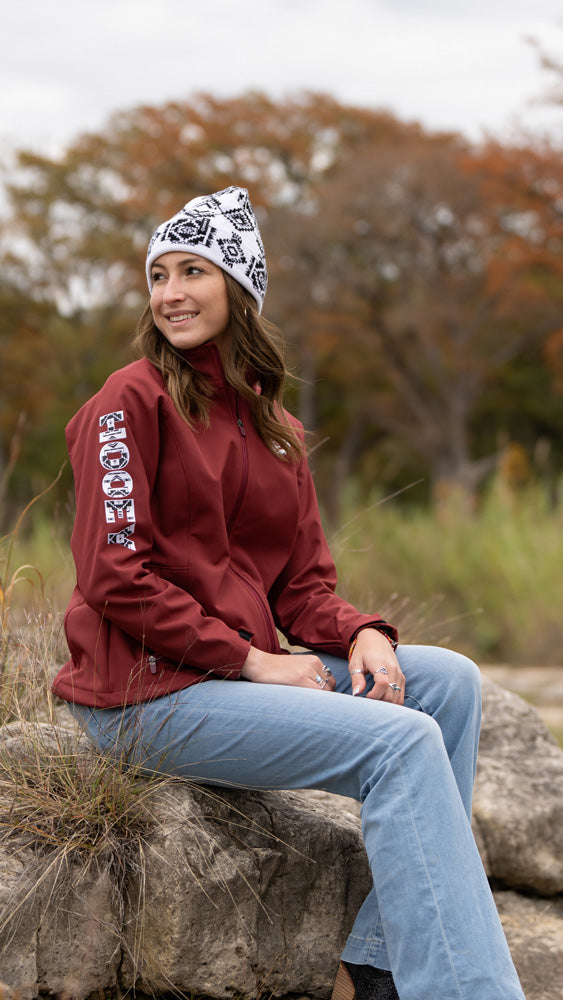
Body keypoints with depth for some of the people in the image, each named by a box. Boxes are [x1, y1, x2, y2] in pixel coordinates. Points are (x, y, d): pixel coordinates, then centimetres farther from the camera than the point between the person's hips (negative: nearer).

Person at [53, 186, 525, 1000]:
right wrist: (251, 659, -16)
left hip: (239, 672, 8)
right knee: (402, 742, -20)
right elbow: (115, 576, -15)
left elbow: (303, 583, 12)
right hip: (146, 694, -8)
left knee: (450, 680, -4)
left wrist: (361, 634, -10)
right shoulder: (132, 401, -7)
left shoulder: (275, 429, 14)